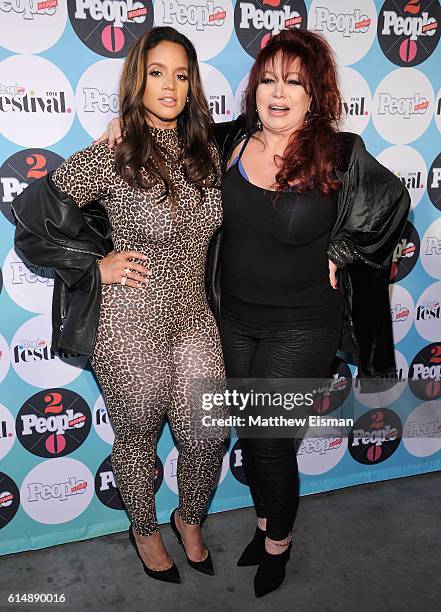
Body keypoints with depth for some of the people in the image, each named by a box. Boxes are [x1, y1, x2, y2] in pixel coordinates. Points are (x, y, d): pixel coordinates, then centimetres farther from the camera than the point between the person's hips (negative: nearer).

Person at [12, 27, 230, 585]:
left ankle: (189, 521, 45)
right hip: (130, 329, -5)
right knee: (138, 438, 15)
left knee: (209, 438, 13)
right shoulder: (111, 158, -14)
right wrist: (96, 264, -11)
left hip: (194, 320, 5)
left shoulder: (207, 154, 3)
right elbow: (31, 212, -11)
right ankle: (145, 531, 45)